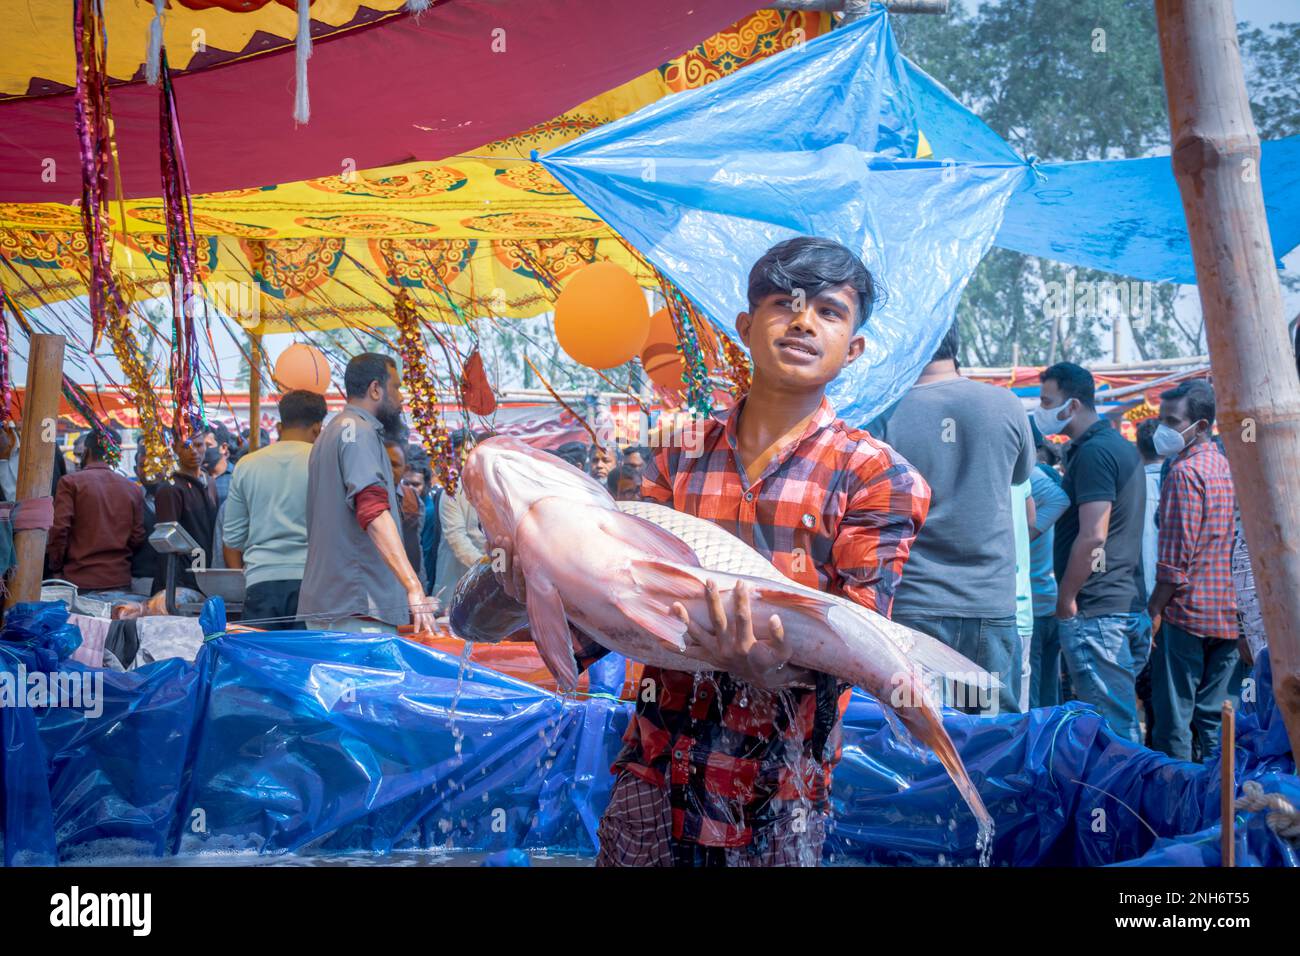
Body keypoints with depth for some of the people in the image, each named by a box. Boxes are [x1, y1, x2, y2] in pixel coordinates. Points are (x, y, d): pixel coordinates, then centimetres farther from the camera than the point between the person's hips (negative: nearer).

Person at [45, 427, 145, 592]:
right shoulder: (133, 489, 5)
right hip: (120, 581, 3)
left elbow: (59, 529, -9)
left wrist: (56, 568, 3)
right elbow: (137, 537, 4)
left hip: (79, 580, -3)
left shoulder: (70, 482, -4)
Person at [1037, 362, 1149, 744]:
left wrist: (1065, 601, -12)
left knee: (1109, 728, -6)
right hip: (1129, 607, 10)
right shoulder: (1119, 446, 18)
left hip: (1095, 612, -10)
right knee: (1123, 723, 14)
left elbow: (1092, 537, -21)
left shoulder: (1093, 452, -14)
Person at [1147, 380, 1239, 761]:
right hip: (1228, 614, 8)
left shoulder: (1185, 472, -13)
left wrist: (1154, 610, -12)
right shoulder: (1228, 466, 12)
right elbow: (1235, 547, 17)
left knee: (1173, 718, -1)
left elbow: (1176, 557, -18)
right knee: (1216, 717, 12)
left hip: (1187, 614, -8)